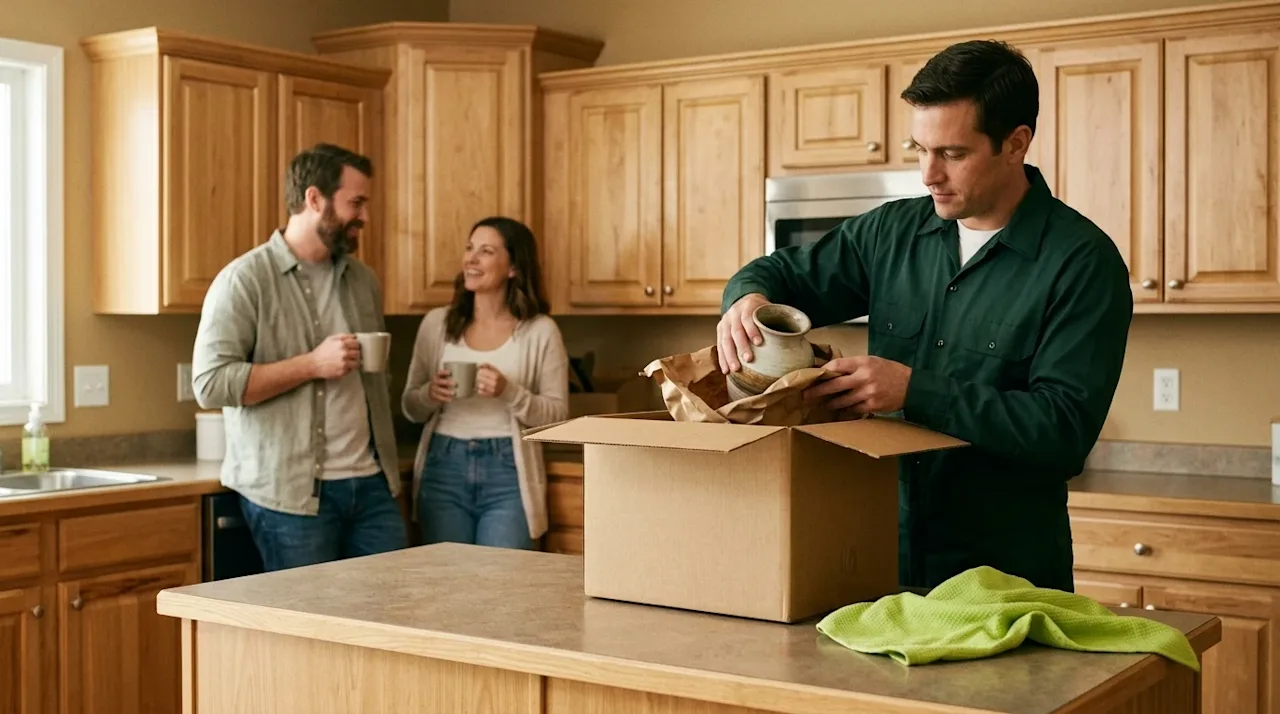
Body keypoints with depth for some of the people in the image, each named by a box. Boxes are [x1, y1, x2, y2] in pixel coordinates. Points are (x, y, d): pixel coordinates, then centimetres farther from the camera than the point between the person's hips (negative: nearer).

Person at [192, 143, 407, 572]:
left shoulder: (362, 280, 13)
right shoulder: (245, 280, -7)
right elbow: (210, 383, -14)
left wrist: (386, 468, 14)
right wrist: (312, 364, -18)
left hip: (371, 483, 6)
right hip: (291, 492, -5)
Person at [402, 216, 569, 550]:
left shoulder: (540, 331, -2)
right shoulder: (436, 323, 6)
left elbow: (557, 415, -2)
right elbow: (409, 407, 12)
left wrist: (509, 392, -18)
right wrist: (430, 394, -9)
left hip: (508, 474, -2)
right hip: (444, 468, 2)